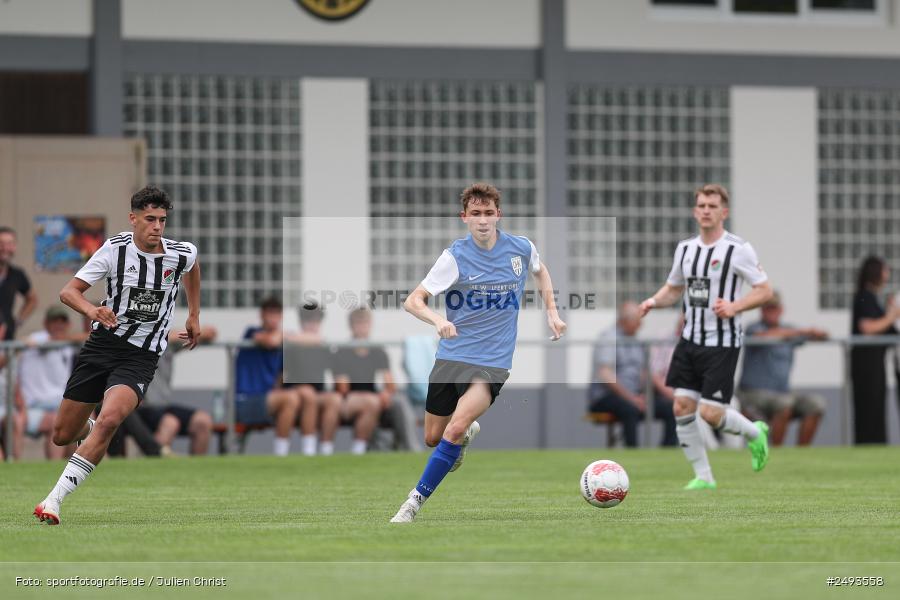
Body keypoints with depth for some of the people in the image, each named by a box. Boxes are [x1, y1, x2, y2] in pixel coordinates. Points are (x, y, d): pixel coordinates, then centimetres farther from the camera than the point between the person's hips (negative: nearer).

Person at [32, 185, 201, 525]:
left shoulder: (182, 254, -5)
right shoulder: (115, 249, -10)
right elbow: (68, 292, -12)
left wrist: (194, 315, 25)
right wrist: (93, 311, -33)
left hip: (141, 357, -1)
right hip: (102, 344, 1)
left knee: (109, 419, -29)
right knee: (62, 435, 6)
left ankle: (54, 499, -29)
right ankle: (91, 430, 46)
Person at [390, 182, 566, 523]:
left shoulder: (522, 249, -2)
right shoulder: (455, 257, -9)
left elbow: (540, 271, 24)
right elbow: (413, 301, -13)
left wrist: (551, 312, 13)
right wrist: (438, 321, -32)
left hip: (492, 362, -1)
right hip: (451, 356, 1)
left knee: (455, 428, -22)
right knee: (433, 438, 11)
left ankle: (416, 500, -14)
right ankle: (468, 434, 46)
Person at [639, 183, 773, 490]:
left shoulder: (738, 249, -10)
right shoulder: (685, 248, 9)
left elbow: (765, 290, -8)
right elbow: (674, 288, 21)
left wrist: (734, 307, -24)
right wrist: (654, 301, 0)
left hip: (722, 343, -6)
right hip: (690, 339, 6)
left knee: (710, 413, -10)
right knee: (682, 407, -2)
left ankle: (755, 433, 22)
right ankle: (703, 477, 10)